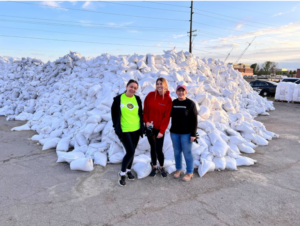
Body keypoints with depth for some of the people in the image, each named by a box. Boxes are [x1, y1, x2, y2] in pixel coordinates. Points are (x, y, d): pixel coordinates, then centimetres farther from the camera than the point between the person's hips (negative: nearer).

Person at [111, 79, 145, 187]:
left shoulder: (137, 99, 4)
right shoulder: (118, 99, -6)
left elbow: (140, 114, 12)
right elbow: (114, 114, -2)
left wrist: (142, 127, 7)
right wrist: (117, 128, -6)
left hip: (136, 130, 4)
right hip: (124, 131, -4)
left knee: (132, 151, 14)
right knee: (130, 152, -11)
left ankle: (128, 170, 36)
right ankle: (122, 173, 11)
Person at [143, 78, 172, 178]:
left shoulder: (168, 99, -7)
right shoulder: (150, 95, -2)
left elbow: (167, 116, -8)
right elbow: (145, 109, 4)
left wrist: (162, 131, -11)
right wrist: (146, 121, -9)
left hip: (159, 129, -2)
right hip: (150, 127, 2)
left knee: (159, 150, -2)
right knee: (153, 148, 14)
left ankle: (162, 167, 23)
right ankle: (154, 167, 31)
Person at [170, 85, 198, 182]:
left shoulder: (190, 104, -8)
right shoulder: (173, 103, 3)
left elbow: (194, 120, -8)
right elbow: (169, 114, 13)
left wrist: (193, 134, -11)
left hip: (186, 133, -4)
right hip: (174, 132, 4)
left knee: (187, 153, 4)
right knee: (177, 152, 14)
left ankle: (189, 173, 22)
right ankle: (178, 169, 34)